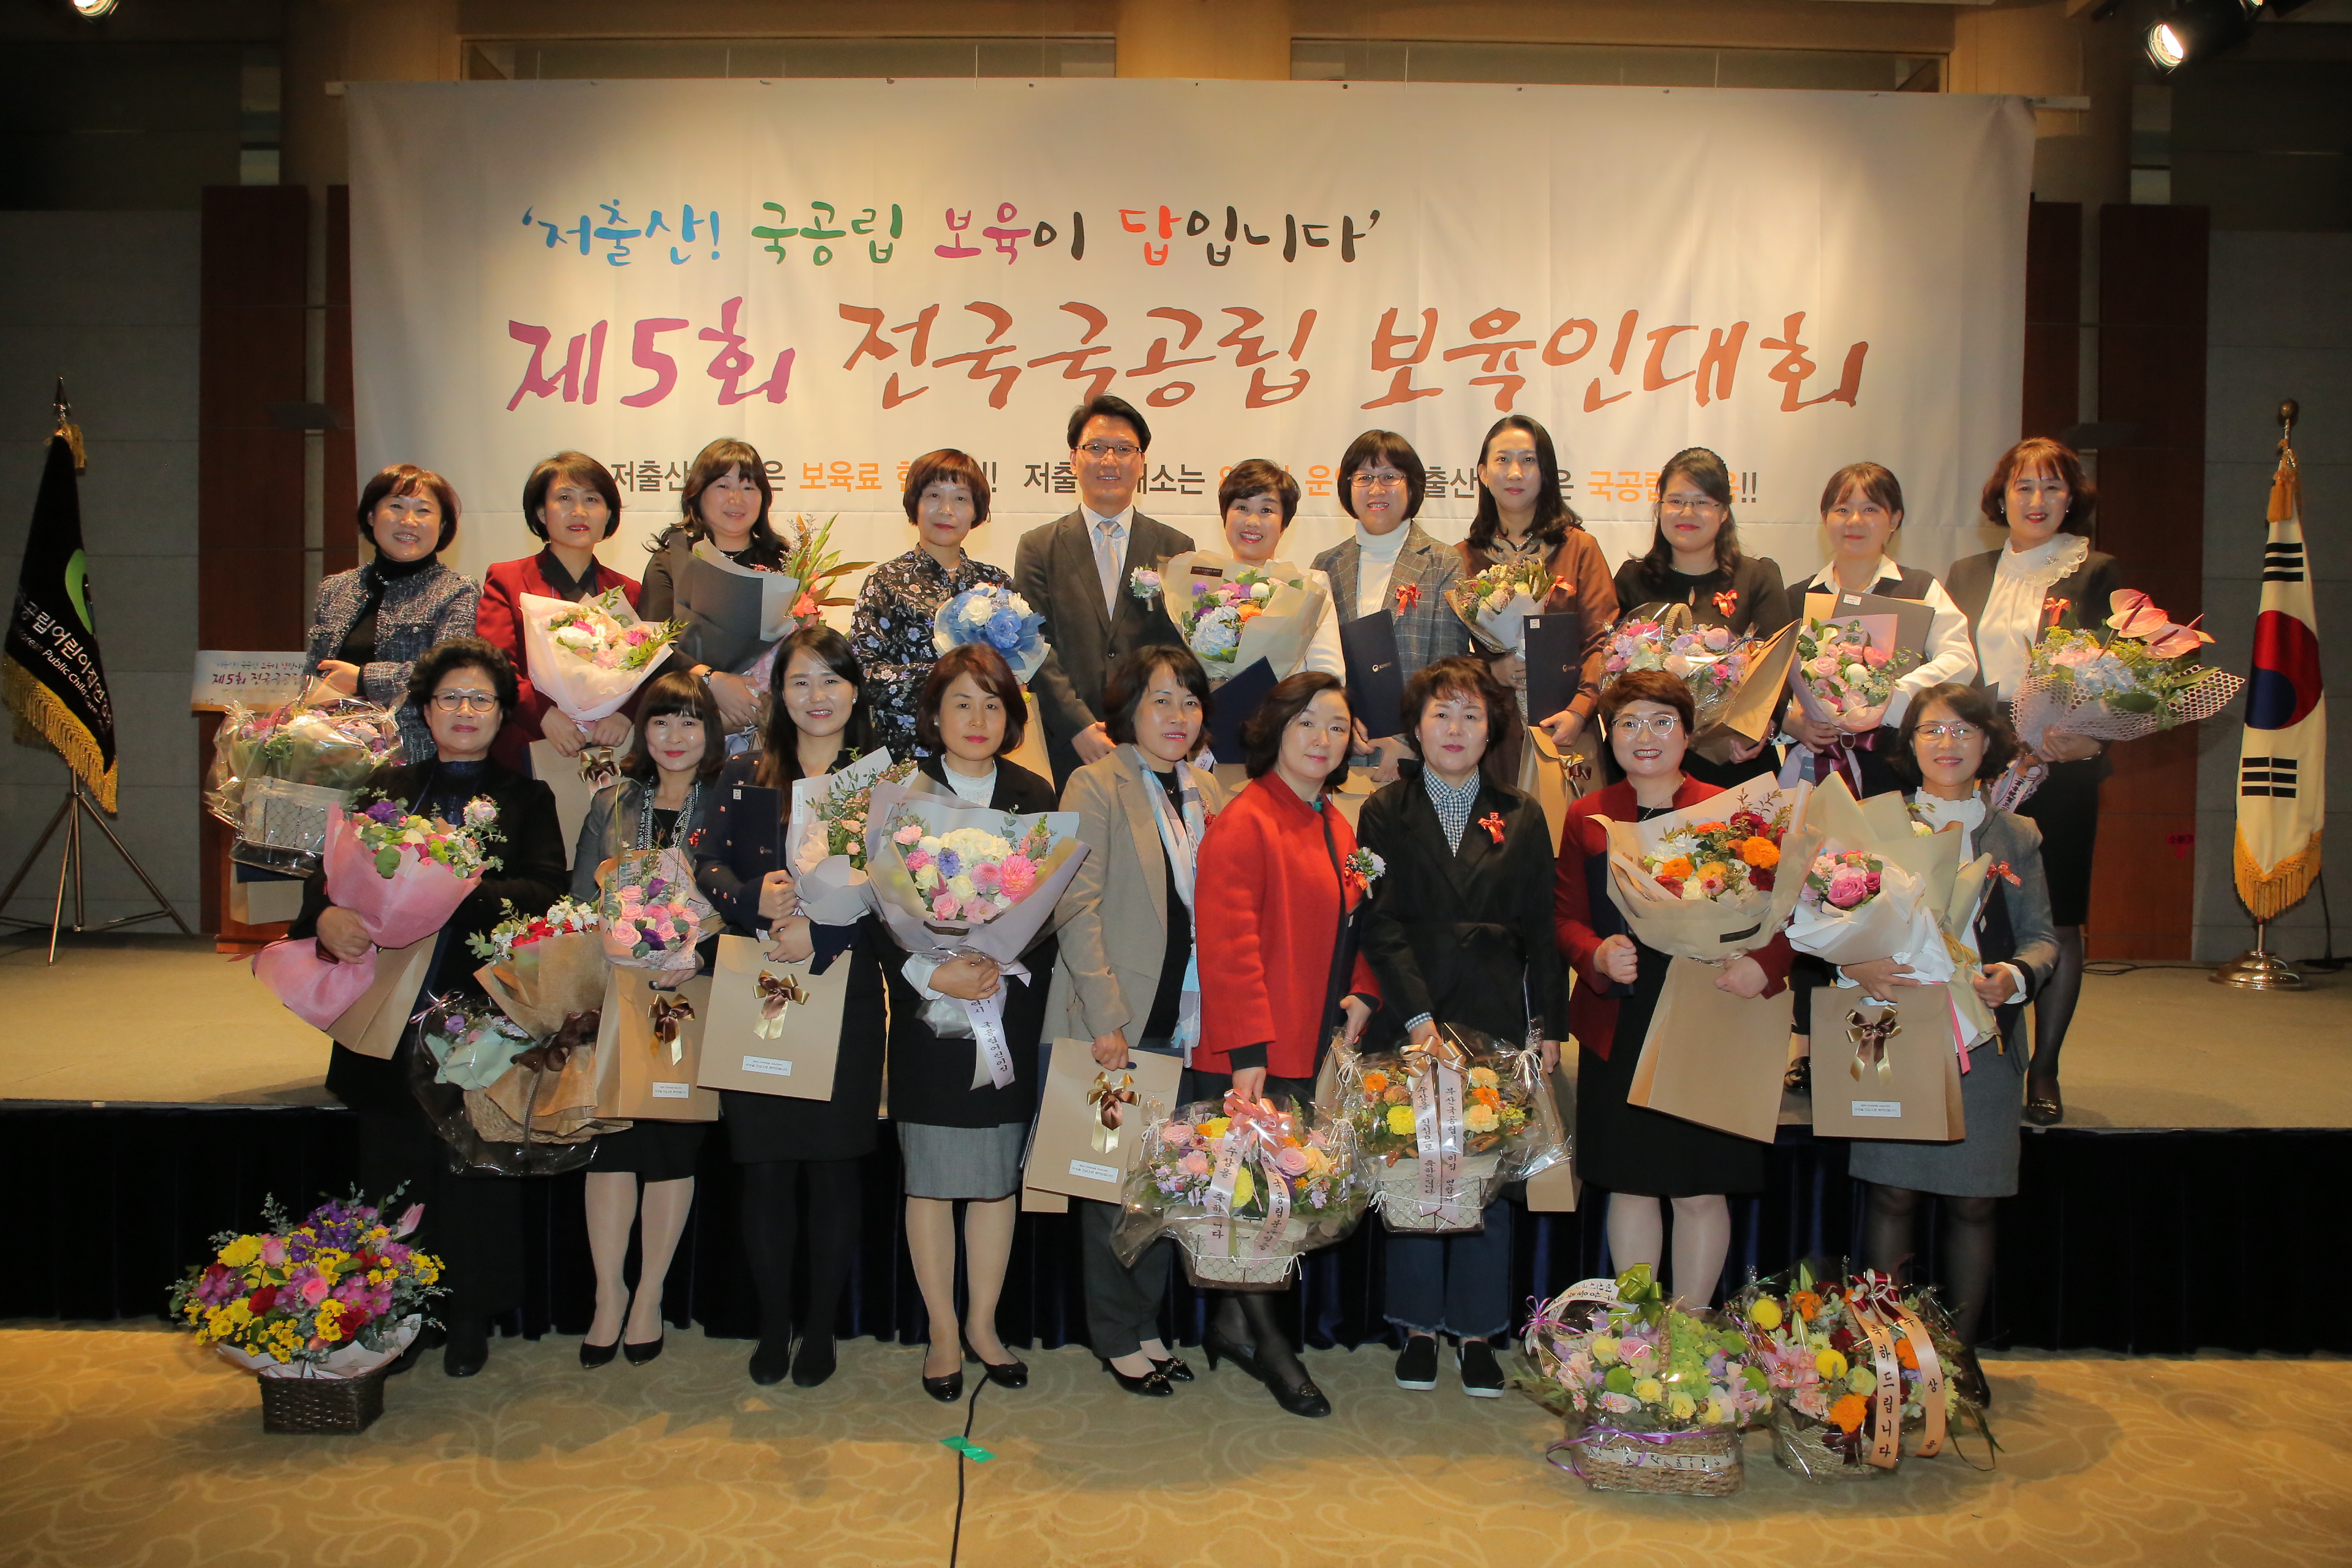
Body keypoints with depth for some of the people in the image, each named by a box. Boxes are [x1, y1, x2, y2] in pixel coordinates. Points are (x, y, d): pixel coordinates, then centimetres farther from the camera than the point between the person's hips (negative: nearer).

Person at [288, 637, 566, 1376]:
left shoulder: (526, 800, 7)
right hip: (392, 1017, 2)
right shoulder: (386, 788, 13)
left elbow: (545, 891, -8)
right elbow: (329, 870, 3)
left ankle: (471, 1320, 19)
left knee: (476, 1171, 5)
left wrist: (457, 891, -23)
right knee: (394, 1171, 8)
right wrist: (327, 916, -19)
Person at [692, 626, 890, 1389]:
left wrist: (822, 934, -20)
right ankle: (773, 1325, 20)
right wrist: (755, 900, -20)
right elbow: (708, 862, 1)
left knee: (834, 1164, 3)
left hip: (847, 991, -1)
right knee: (765, 1166, 5)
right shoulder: (744, 777, 11)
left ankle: (822, 1326, 18)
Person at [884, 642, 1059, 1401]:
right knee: (931, 1178, 4)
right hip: (925, 1013, -2)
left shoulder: (1036, 797, 7)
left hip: (1011, 1016, 2)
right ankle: (943, 1332, 18)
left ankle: (983, 1324, 23)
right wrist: (931, 975, -16)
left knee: (999, 1176, 8)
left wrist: (1008, 969, -11)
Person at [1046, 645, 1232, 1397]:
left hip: (1187, 1021, 5)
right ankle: (1119, 1336, 21)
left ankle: (1145, 1326, 26)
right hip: (1118, 1020, -5)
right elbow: (1077, 904, -12)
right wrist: (1107, 1016, -17)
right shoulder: (1096, 786, -5)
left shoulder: (1209, 792, 12)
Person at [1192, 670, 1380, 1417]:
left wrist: (1361, 994, 4)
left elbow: (1352, 926, 23)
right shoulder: (1242, 822, -11)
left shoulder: (1337, 828, 16)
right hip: (1251, 1059, -8)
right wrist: (1248, 1050, -20)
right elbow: (1228, 945, -17)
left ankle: (1229, 1325, 24)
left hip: (1314, 1053, 8)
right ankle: (1261, 1336, 13)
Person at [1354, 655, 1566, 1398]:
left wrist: (1547, 1025, 3)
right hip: (1410, 1020, -1)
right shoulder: (1385, 814, 4)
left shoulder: (1522, 818, 10)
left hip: (1497, 1022, 1)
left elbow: (1541, 931, 10)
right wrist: (1419, 1018, -13)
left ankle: (1477, 1330, 16)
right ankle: (1420, 1327, 17)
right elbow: (1380, 923, -4)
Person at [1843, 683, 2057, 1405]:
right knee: (1893, 1196, 0)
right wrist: (1853, 966, -19)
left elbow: (2041, 935, 9)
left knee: (1973, 1204, 6)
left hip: (1982, 1040, 2)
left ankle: (1962, 1352, 22)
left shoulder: (2017, 835, 11)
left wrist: (2016, 977, -11)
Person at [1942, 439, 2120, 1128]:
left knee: (2056, 920, 3)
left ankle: (2044, 1072, 13)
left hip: (2061, 768, -2)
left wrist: (2086, 736, -18)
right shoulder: (1966, 574, 14)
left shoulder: (2097, 573, 4)